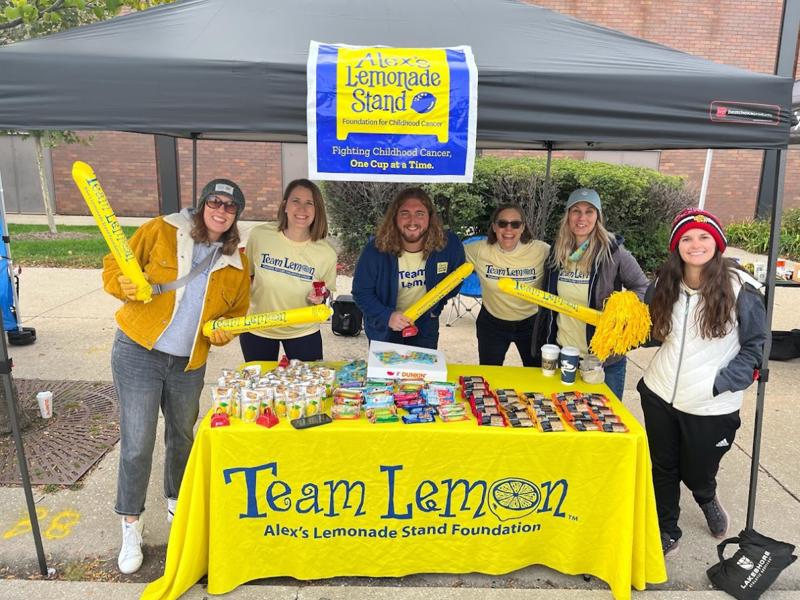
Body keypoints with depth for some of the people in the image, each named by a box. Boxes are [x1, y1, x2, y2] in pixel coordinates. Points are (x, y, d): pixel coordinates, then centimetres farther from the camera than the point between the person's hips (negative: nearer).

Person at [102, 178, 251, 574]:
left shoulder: (237, 264, 4)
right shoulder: (161, 231, -7)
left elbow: (237, 312, 15)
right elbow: (115, 266, -1)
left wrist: (224, 331, -5)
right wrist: (124, 286, -22)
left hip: (189, 364, 4)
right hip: (138, 352, -3)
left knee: (182, 437, 19)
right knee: (137, 444, -2)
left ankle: (177, 504, 43)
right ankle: (131, 527, 18)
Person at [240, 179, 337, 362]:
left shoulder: (327, 254, -16)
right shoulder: (259, 235, -15)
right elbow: (246, 276, 2)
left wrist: (319, 298, -19)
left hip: (303, 333, 0)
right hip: (257, 329, 1)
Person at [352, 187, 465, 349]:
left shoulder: (449, 245, -20)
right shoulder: (376, 249, -25)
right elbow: (361, 292, -16)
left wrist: (436, 306, 2)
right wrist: (387, 316, -29)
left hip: (425, 326, 1)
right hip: (384, 328, -1)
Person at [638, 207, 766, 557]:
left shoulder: (740, 289, -13)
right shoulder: (665, 286, 0)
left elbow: (755, 346, -7)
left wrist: (719, 384, -17)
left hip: (711, 408, -3)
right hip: (660, 396, 4)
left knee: (696, 473, 15)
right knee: (662, 469, 16)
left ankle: (707, 500, 52)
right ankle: (666, 533, 39)